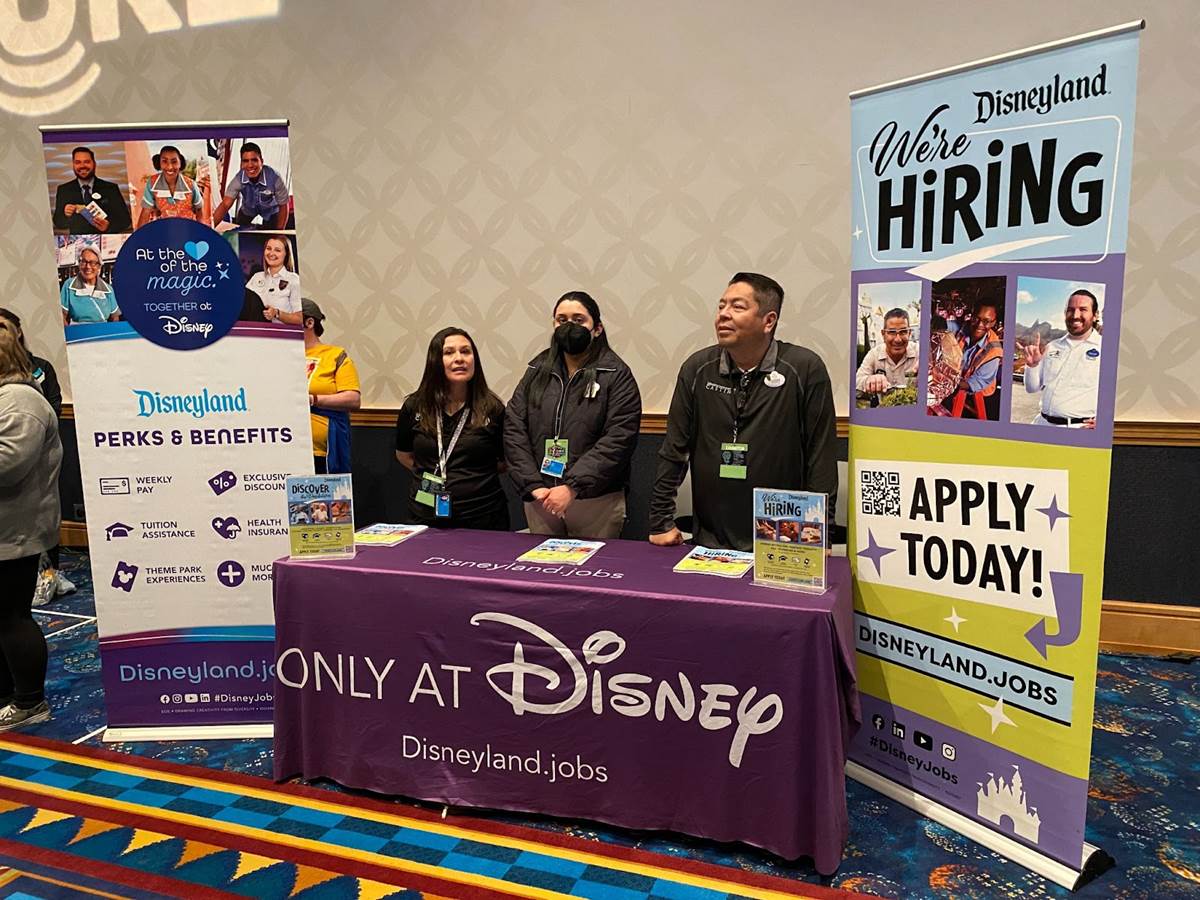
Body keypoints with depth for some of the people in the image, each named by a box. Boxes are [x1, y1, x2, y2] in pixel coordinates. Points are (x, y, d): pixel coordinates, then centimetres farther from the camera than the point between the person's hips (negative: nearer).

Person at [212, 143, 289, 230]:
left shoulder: (275, 178, -39)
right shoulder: (238, 180, -33)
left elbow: (283, 206, -26)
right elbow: (225, 205, -34)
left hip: (271, 210, -2)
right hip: (248, 209, 2)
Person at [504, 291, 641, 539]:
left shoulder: (616, 375, -4)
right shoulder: (537, 371, 8)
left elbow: (618, 440, -13)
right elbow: (513, 428, 1)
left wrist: (573, 487, -20)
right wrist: (533, 485, -10)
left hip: (597, 501, -3)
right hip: (539, 499, 4)